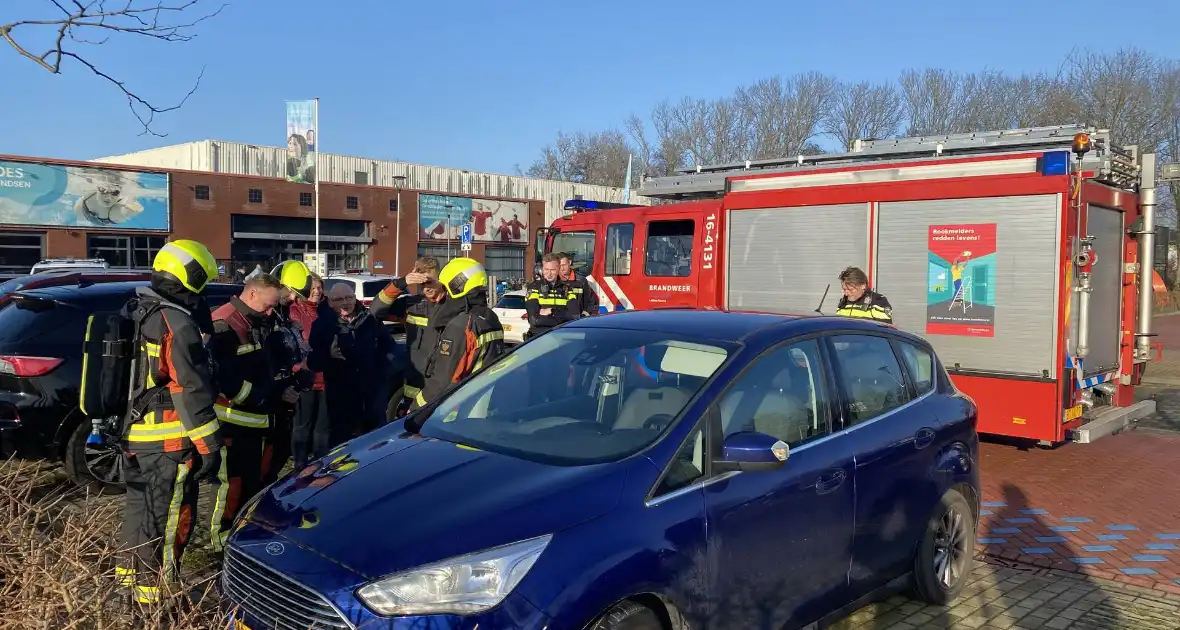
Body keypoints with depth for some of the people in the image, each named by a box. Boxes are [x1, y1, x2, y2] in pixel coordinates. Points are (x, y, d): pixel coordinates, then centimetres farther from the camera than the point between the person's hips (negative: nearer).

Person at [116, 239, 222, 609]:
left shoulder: (138, 315, 11)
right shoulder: (177, 323, -19)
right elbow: (192, 391, -20)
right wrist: (209, 445, -17)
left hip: (135, 435, 9)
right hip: (169, 441, -9)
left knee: (140, 511, 20)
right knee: (166, 519, -2)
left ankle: (130, 581, 32)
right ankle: (152, 597, 4)